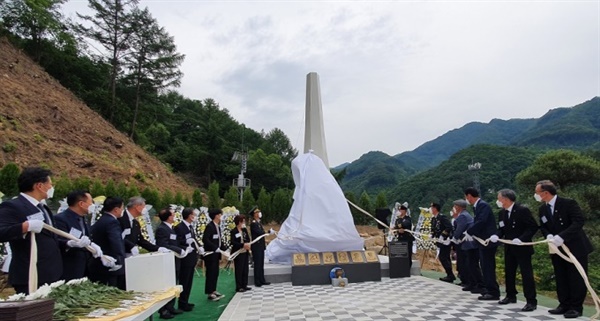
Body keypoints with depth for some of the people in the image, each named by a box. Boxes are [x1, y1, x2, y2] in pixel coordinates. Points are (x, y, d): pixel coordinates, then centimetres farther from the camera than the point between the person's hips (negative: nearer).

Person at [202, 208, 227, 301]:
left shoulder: (217, 227, 11)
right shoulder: (210, 226, -16)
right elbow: (205, 240, -23)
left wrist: (225, 249, 4)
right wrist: (216, 248, -24)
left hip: (216, 253, 8)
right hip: (210, 253, -8)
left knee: (215, 272, 13)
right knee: (211, 273, -1)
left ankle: (213, 290, 23)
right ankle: (210, 293, 7)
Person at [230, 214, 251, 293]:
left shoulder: (244, 230, 8)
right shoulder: (233, 231, -11)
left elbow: (248, 239, 7)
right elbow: (233, 242, -18)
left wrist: (248, 244, -15)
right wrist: (243, 245, -25)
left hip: (245, 252, 6)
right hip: (238, 253, -6)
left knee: (245, 269, 10)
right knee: (239, 270, 0)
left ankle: (244, 285, 20)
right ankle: (238, 287, 8)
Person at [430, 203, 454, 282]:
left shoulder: (442, 217, -16)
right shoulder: (433, 219, 11)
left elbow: (449, 227, -23)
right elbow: (433, 229, 21)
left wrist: (443, 236, -22)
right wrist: (433, 236, 6)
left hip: (445, 241, -9)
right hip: (440, 241, 9)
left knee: (442, 257, -10)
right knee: (445, 258, 13)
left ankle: (450, 275, -3)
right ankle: (450, 276, 21)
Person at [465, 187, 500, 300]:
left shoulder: (483, 205, -15)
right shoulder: (478, 206, 14)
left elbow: (481, 222, -26)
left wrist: (469, 232, -18)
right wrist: (471, 233, 4)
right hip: (484, 241, 10)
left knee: (488, 267, -5)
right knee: (486, 267, 15)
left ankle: (493, 293, 1)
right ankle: (489, 290, 23)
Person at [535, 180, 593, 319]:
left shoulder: (569, 203, -17)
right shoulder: (542, 209, 3)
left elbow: (578, 222, -24)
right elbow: (543, 227, 8)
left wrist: (561, 236, -31)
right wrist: (548, 235, -14)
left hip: (575, 247, -6)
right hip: (557, 249, 6)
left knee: (576, 279, 1)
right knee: (561, 279, 10)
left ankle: (576, 307, 11)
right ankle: (564, 305, 20)